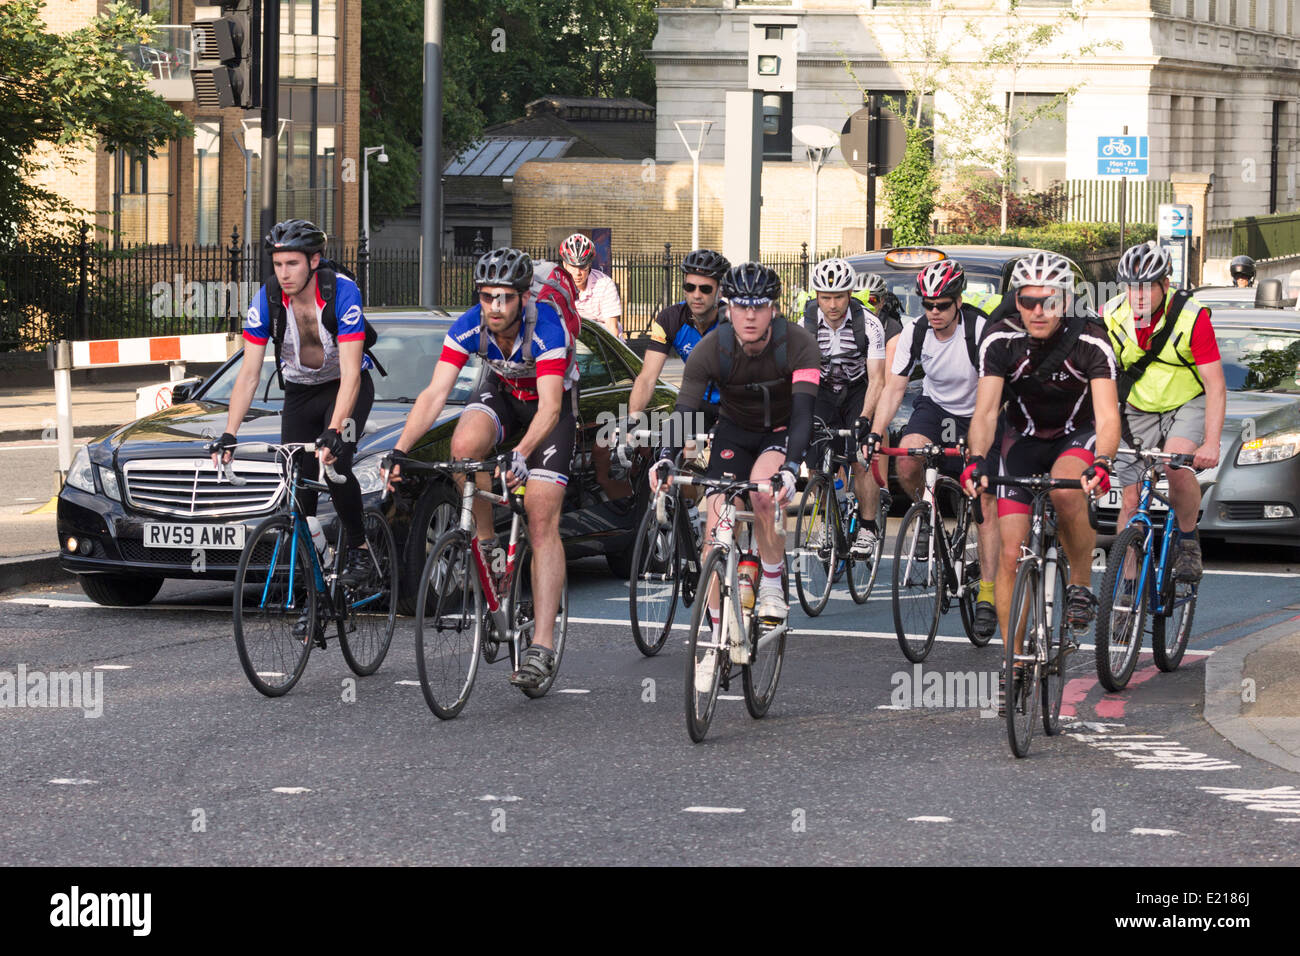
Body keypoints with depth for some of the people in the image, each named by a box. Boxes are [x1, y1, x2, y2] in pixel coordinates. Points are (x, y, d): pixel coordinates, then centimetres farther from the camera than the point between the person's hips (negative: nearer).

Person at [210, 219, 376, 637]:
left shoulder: (342, 292, -29)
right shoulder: (268, 299, -18)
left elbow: (350, 372, -34)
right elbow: (249, 374, -16)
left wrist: (333, 432, -46)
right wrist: (229, 435, -26)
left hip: (349, 388, -4)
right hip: (299, 393, 4)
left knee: (335, 463, -30)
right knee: (299, 494, -5)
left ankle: (358, 548, -6)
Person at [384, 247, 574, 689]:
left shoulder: (547, 327, -34)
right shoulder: (468, 328, -24)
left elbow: (549, 406, -41)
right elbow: (435, 393, -28)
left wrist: (522, 454, -58)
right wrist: (400, 449, -41)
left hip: (549, 407, -3)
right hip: (502, 393, 3)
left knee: (542, 524, -14)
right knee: (463, 445, -33)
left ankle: (542, 647, -17)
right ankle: (486, 545, -10)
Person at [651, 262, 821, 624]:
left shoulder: (798, 344, -26)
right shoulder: (712, 349, -21)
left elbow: (803, 412, -35)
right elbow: (684, 411, -24)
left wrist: (790, 469, -50)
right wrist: (665, 459, -44)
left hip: (782, 431, -2)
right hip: (735, 431, 2)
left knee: (762, 491, -34)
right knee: (716, 526, -13)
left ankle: (772, 585, -13)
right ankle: (717, 632, -2)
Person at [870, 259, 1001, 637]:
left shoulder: (980, 331, -26)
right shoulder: (915, 332, -13)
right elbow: (894, 387, -11)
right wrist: (875, 434, -25)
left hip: (978, 415, -4)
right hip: (935, 407, 4)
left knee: (984, 502, -13)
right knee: (907, 461, -27)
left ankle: (987, 595, -9)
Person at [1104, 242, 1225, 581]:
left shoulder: (1192, 318, -23)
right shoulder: (1111, 317, -15)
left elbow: (1216, 387, -23)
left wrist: (1211, 444, -33)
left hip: (1188, 404, -3)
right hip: (1139, 411, 3)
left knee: (1177, 467, -31)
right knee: (1131, 500, -3)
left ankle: (1188, 541, -5)